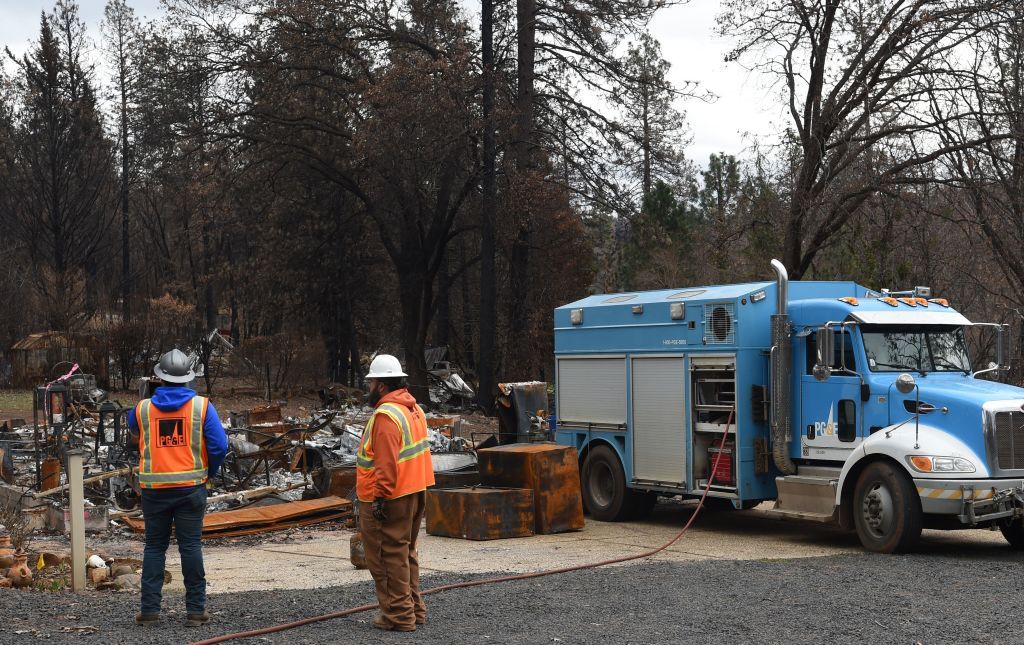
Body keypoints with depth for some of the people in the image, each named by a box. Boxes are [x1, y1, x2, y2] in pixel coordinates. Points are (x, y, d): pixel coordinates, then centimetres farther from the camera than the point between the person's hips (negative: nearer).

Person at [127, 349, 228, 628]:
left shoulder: (142, 408, 0)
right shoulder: (202, 406, -4)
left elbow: (133, 429, 24)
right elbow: (220, 446, -8)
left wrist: (154, 395, 25)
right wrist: (209, 472, 10)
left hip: (154, 488, 1)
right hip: (191, 487, -1)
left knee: (154, 547, 9)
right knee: (191, 547, 2)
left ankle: (150, 609, 8)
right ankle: (195, 610, 3)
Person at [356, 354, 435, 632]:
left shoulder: (386, 415, -19)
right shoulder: (413, 409, 12)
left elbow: (386, 463, -24)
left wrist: (380, 497, -22)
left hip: (389, 500, -10)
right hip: (414, 494, 10)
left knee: (388, 556, -1)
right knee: (405, 552, 19)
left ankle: (399, 615, 2)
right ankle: (414, 609, 26)